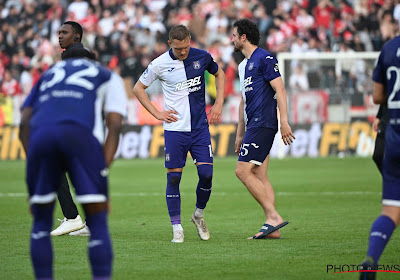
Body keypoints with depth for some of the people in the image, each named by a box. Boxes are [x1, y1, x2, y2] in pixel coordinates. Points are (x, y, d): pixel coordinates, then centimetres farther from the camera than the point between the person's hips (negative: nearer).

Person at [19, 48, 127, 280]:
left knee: (41, 223, 16)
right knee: (98, 223, 5)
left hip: (40, 133, 2)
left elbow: (25, 123, 21)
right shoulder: (109, 77, 32)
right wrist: (102, 171, 7)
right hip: (81, 132, -2)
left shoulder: (48, 75, 38)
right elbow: (114, 125, 14)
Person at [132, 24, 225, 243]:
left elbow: (219, 74, 21)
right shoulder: (160, 64, -6)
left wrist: (218, 104, 10)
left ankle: (199, 215, 17)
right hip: (175, 129, -2)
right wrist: (157, 114, -1)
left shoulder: (202, 57, 0)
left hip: (200, 127, 2)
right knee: (173, 177, -3)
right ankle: (177, 227, 6)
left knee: (206, 174, -8)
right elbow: (138, 88, 6)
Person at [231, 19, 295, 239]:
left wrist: (284, 122, -21)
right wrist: (239, 134, 26)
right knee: (259, 176, 5)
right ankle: (272, 226, 3)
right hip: (253, 125, 10)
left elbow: (280, 90, -14)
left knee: (243, 171, -13)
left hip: (262, 124, -10)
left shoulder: (264, 59, -8)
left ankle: (273, 216, -14)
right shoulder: (243, 65, 21)